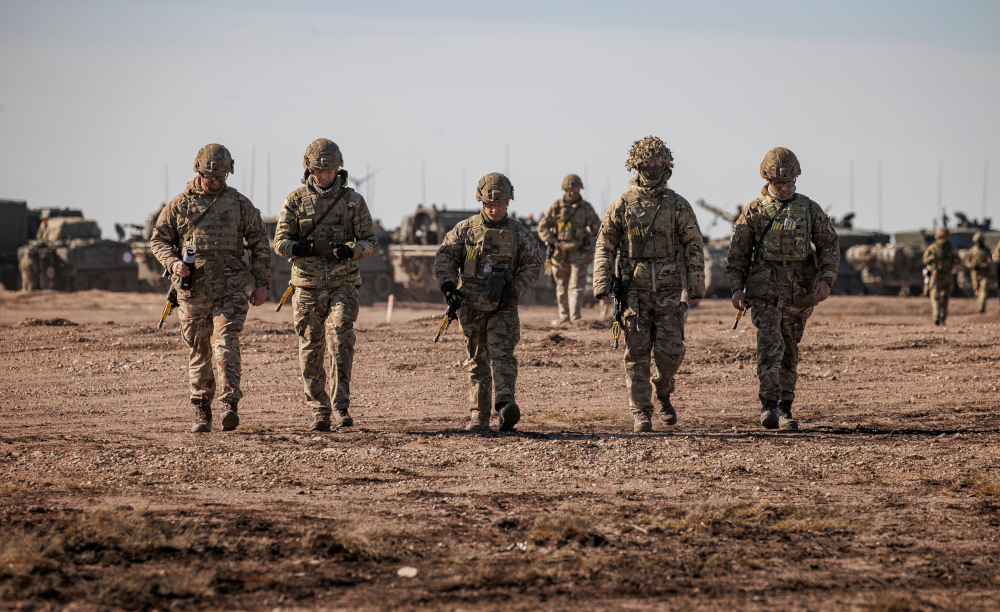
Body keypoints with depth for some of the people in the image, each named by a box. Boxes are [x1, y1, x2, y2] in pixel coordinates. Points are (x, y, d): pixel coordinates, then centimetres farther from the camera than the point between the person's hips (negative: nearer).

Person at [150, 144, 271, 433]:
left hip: (230, 289, -2)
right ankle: (201, 410, 17)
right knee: (198, 351, 7)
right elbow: (158, 239, 13)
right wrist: (173, 262, -7)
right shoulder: (179, 204, 7)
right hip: (193, 289, 2)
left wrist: (262, 283, 3)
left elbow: (260, 244, 10)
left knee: (225, 344, -16)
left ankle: (230, 405, -23)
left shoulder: (239, 203, 7)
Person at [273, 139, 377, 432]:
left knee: (340, 340, -19)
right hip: (307, 287, 1)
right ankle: (319, 412, 13)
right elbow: (280, 242, 3)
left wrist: (350, 250, -18)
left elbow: (371, 242, 4)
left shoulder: (353, 200, 3)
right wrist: (300, 248, -20)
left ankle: (342, 407, -16)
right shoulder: (295, 201, 4)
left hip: (343, 286, -1)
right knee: (311, 352, 3)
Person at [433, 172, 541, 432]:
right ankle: (479, 416, 11)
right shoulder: (465, 229, 5)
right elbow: (444, 256, 7)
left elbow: (532, 265, 6)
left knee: (502, 353, -18)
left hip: (503, 307, -1)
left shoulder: (518, 233, 4)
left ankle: (505, 406, -32)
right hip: (472, 306, 1)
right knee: (477, 362, 6)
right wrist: (448, 285, -9)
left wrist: (514, 291, -8)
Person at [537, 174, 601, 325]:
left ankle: (575, 316, -18)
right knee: (561, 288, 10)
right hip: (560, 254, 1)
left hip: (580, 254, -1)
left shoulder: (586, 207, 3)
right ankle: (564, 316, 21)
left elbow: (597, 228, 15)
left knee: (576, 286, -11)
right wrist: (554, 242, -10)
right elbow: (542, 227, 2)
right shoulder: (556, 206, 0)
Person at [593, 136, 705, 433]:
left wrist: (696, 286, -4)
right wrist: (601, 283, -6)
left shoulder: (678, 206, 3)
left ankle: (662, 394, 23)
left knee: (670, 351, -5)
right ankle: (641, 412, 6)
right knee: (637, 354, -1)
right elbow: (605, 246, 4)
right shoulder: (622, 205, 3)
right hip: (635, 292, 0)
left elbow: (694, 247, 3)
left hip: (669, 291, 0)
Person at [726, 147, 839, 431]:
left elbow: (829, 245, 7)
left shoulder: (809, 209, 6)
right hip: (765, 291, -2)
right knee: (770, 344, -18)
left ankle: (785, 409, 15)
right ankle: (770, 403, -25)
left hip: (800, 292, 2)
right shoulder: (754, 211, 3)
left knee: (789, 353, 8)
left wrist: (826, 279, -6)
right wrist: (737, 287, -4)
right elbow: (738, 253, 6)